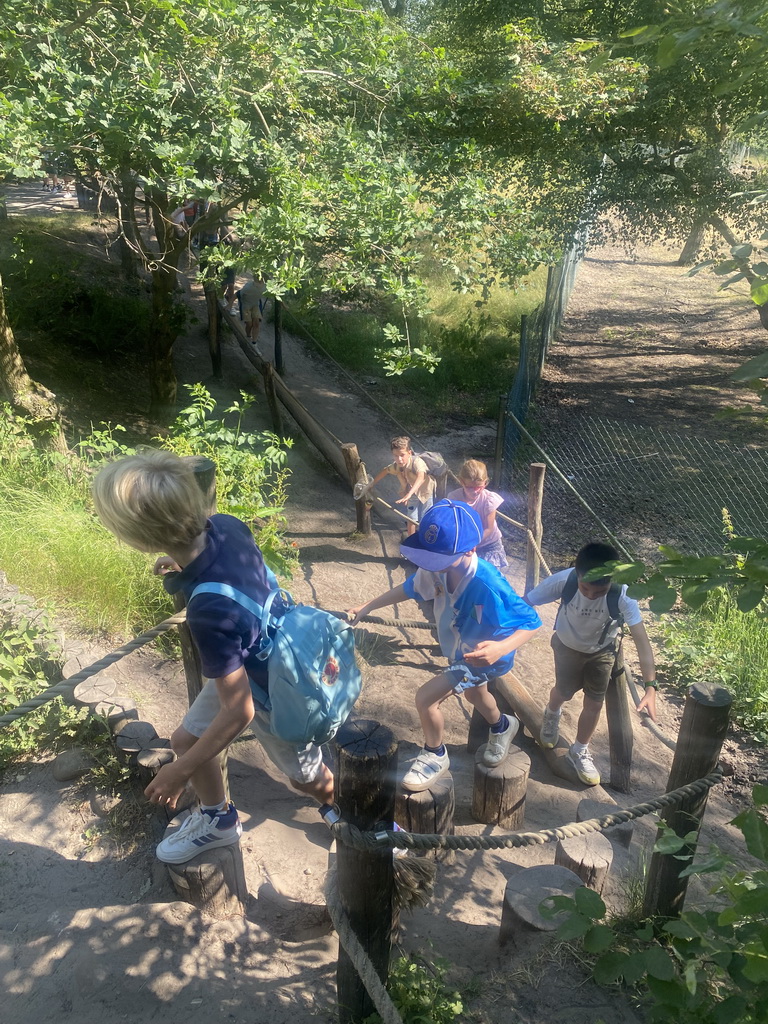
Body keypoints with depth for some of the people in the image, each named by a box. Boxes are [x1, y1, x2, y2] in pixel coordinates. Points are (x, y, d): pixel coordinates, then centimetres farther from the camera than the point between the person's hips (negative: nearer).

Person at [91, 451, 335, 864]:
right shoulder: (226, 526, -24)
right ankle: (218, 821, 48)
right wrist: (183, 563, 9)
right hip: (251, 662, 8)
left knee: (306, 778, 21)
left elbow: (238, 712, -32)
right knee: (185, 740, 21)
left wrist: (180, 772, -18)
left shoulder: (211, 612, -44)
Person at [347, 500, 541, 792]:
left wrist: (501, 648, -53)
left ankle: (435, 756, 15)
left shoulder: (487, 585, -43)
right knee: (474, 693, 33)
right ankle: (502, 726, 67)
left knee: (426, 697, -15)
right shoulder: (437, 567, -24)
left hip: (483, 655, -7)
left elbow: (531, 622, -35)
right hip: (458, 647, 7)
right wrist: (366, 607, -6)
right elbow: (410, 588, -3)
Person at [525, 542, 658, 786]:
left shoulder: (622, 594, -38)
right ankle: (552, 714, 56)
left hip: (602, 650, 0)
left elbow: (641, 640, -37)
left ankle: (579, 751, 36)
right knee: (564, 692, 18)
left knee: (594, 703, 9)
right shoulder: (563, 580, -38)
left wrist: (650, 687, -43)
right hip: (568, 645, 0)